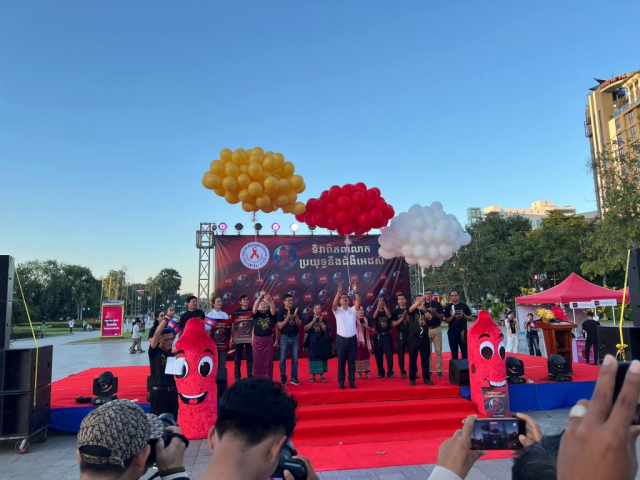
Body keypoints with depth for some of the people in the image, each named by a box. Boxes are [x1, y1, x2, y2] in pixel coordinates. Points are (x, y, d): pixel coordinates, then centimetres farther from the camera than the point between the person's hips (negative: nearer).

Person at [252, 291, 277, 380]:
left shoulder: (270, 313, 5)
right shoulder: (256, 313, -1)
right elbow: (254, 306, -18)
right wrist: (260, 296, -32)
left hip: (268, 340, 1)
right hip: (257, 340, -1)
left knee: (268, 361, 4)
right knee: (257, 361, 4)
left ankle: (268, 379, 12)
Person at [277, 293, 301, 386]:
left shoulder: (296, 310, 4)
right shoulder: (281, 311, -4)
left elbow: (299, 324, -1)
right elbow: (280, 326, -11)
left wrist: (295, 316, -18)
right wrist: (288, 317, -20)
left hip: (295, 337, 3)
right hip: (285, 337, -3)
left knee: (295, 359, 6)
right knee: (283, 359, 1)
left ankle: (294, 378, 13)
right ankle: (283, 378, 8)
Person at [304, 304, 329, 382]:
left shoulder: (323, 319, 5)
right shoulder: (310, 318, 2)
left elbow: (325, 330, -4)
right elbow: (305, 329, -7)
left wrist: (321, 321, -15)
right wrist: (313, 321, -14)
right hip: (312, 340, -1)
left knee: (321, 356, 1)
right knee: (313, 357, -1)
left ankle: (322, 376, 8)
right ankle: (313, 376, 7)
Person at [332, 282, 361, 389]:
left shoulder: (352, 310, 7)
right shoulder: (337, 310, 3)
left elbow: (358, 303, -11)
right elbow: (334, 304, -18)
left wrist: (355, 292, -24)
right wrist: (339, 292, -29)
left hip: (352, 339, 2)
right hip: (341, 339, -2)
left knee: (352, 362, 7)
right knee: (341, 362, 4)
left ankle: (352, 382, 15)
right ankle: (341, 382, 12)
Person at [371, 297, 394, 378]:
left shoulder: (387, 311, 6)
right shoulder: (376, 312, 7)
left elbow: (389, 316, -18)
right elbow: (374, 316, -17)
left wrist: (384, 305, -23)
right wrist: (379, 306, -25)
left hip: (387, 335, -1)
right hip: (378, 336, 1)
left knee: (389, 354, -2)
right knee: (378, 355, 3)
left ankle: (390, 372, 6)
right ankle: (380, 372, 13)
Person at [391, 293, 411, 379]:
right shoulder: (395, 311, 3)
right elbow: (394, 324, -4)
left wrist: (407, 316, -14)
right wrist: (402, 318, -14)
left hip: (410, 333, 0)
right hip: (400, 334, 0)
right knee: (401, 354, 2)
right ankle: (403, 372, 11)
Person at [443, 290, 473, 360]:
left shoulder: (464, 306, 5)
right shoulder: (448, 307, 6)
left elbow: (471, 319, 5)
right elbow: (446, 320, 1)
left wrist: (464, 316, -13)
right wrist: (452, 316, -17)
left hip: (462, 331, -1)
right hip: (452, 332, 1)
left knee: (465, 352, -2)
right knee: (454, 353, 8)